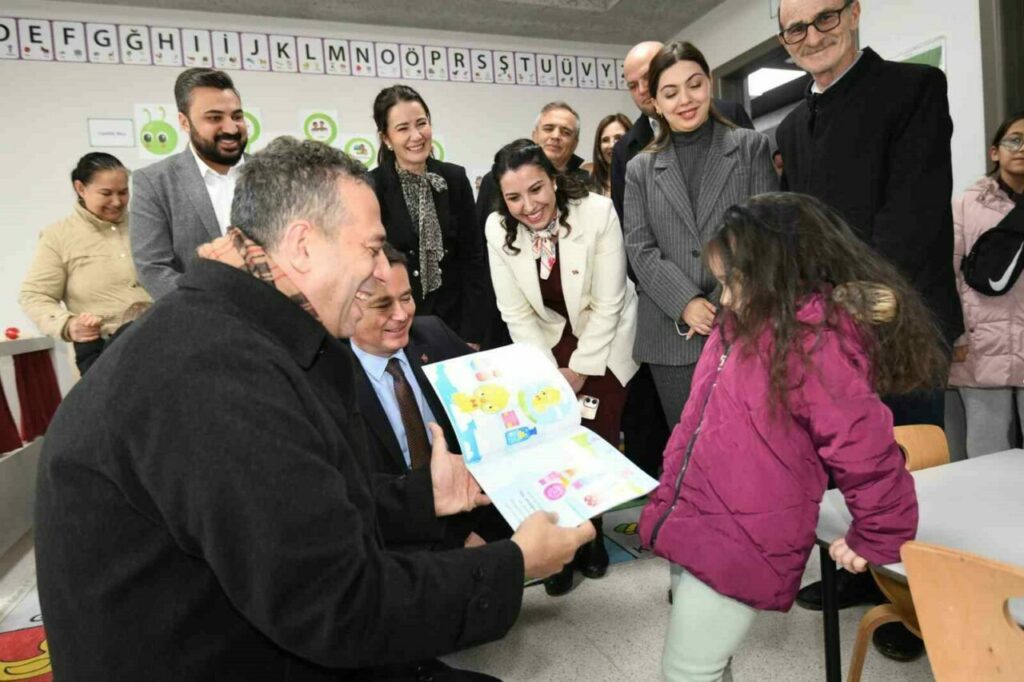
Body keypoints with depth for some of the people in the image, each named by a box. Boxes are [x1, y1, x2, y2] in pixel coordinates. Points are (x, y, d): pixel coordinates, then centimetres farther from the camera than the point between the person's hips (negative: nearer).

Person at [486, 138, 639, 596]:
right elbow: (517, 313, -9)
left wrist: (578, 370, -16)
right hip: (549, 343, 2)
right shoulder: (498, 228, -14)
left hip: (606, 341, -2)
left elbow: (607, 305, -19)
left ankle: (590, 533, 19)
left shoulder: (597, 212, -23)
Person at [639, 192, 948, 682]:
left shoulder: (818, 345, -21)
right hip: (690, 528, 8)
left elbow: (867, 453, -16)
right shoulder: (744, 324, 5)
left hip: (740, 549, -8)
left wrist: (876, 540, -2)